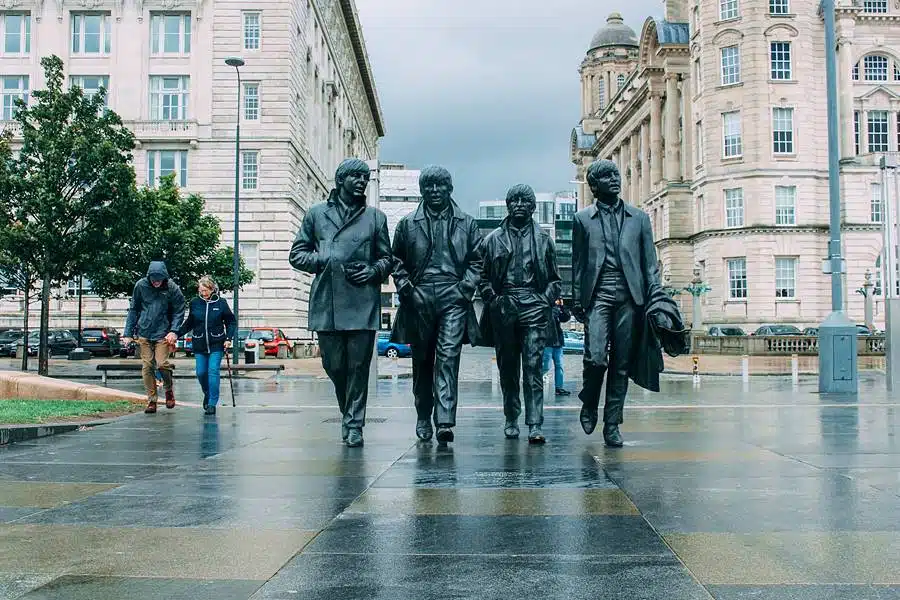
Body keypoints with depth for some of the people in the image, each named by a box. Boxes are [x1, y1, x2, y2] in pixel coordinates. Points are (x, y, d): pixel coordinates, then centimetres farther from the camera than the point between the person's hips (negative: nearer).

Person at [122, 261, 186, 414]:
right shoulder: (140, 285, -2)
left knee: (162, 364, -13)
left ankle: (169, 389, 15)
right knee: (147, 367, 2)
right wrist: (128, 333, 4)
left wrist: (174, 331, -13)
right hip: (144, 333, 2)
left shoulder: (172, 288, -7)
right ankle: (151, 400, 11)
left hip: (163, 334, -2)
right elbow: (133, 310, 6)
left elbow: (179, 311, 0)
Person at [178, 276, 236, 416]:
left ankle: (212, 403, -4)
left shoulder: (221, 303, -3)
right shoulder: (195, 303, 2)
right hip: (200, 345, 3)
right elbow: (189, 323, 12)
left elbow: (231, 322, 5)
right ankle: (207, 394, 32)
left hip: (216, 344, -3)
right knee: (201, 373, 4)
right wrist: (177, 334, 0)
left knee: (213, 372, -10)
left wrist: (228, 338, -5)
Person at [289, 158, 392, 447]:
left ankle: (354, 424, 7)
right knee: (333, 365, 5)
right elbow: (297, 254, 12)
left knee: (358, 366, -2)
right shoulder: (317, 214, 12)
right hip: (327, 304, 1)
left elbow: (387, 258, 16)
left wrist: (374, 270, -5)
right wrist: (324, 261, -5)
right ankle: (348, 414, 28)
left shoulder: (375, 217, 13)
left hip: (363, 303, 0)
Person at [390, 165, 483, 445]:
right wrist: (404, 286, 0)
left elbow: (477, 260, 11)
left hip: (453, 298, -1)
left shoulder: (466, 223, 11)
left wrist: (466, 287, -2)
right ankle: (423, 418, 23)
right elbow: (396, 259, 14)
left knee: (448, 357, -12)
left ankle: (444, 421, -17)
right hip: (418, 299, 2)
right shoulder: (408, 223, 11)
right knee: (422, 360, 9)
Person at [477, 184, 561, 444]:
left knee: (533, 367, -9)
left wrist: (545, 301, 0)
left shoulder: (543, 239, 13)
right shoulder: (493, 239, 12)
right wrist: (492, 298, -2)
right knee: (507, 368, 7)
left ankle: (535, 425, -11)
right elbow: (483, 276, 13)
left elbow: (554, 278, 15)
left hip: (534, 307, -1)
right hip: (503, 309, 1)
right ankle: (511, 420, 18)